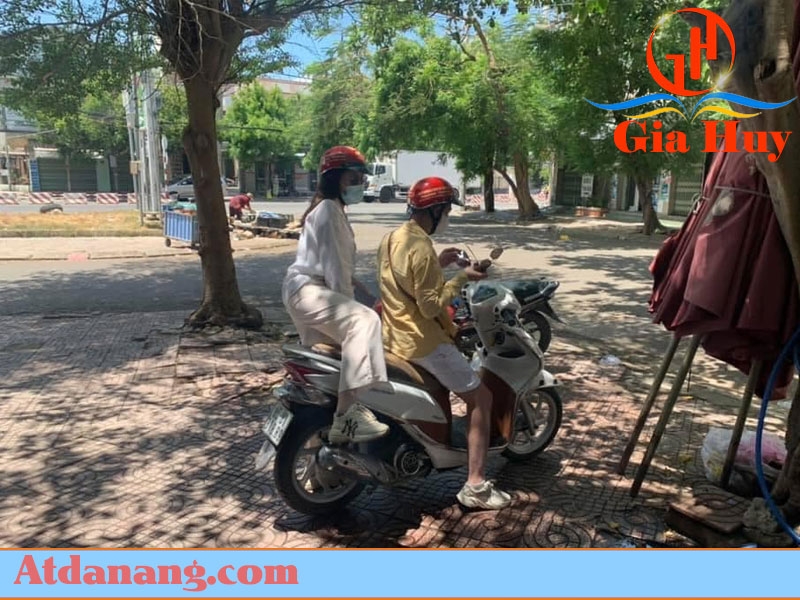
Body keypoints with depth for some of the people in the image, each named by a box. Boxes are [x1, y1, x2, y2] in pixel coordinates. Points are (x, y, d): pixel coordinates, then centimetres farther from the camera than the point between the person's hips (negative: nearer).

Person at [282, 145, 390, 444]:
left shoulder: (333, 209, 21)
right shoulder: (328, 210, -12)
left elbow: (338, 263, 21)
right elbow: (334, 264, -19)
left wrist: (360, 288, 11)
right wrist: (349, 301, -16)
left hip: (314, 290, 12)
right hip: (308, 291, -12)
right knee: (364, 321, -30)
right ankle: (345, 417, -38)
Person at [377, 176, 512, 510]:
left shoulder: (390, 239, 9)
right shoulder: (421, 248, -22)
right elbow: (431, 306, -24)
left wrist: (438, 265, 13)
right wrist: (462, 278, -14)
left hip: (394, 335, 10)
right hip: (423, 341, -10)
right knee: (481, 398, -1)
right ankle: (475, 486, -1)